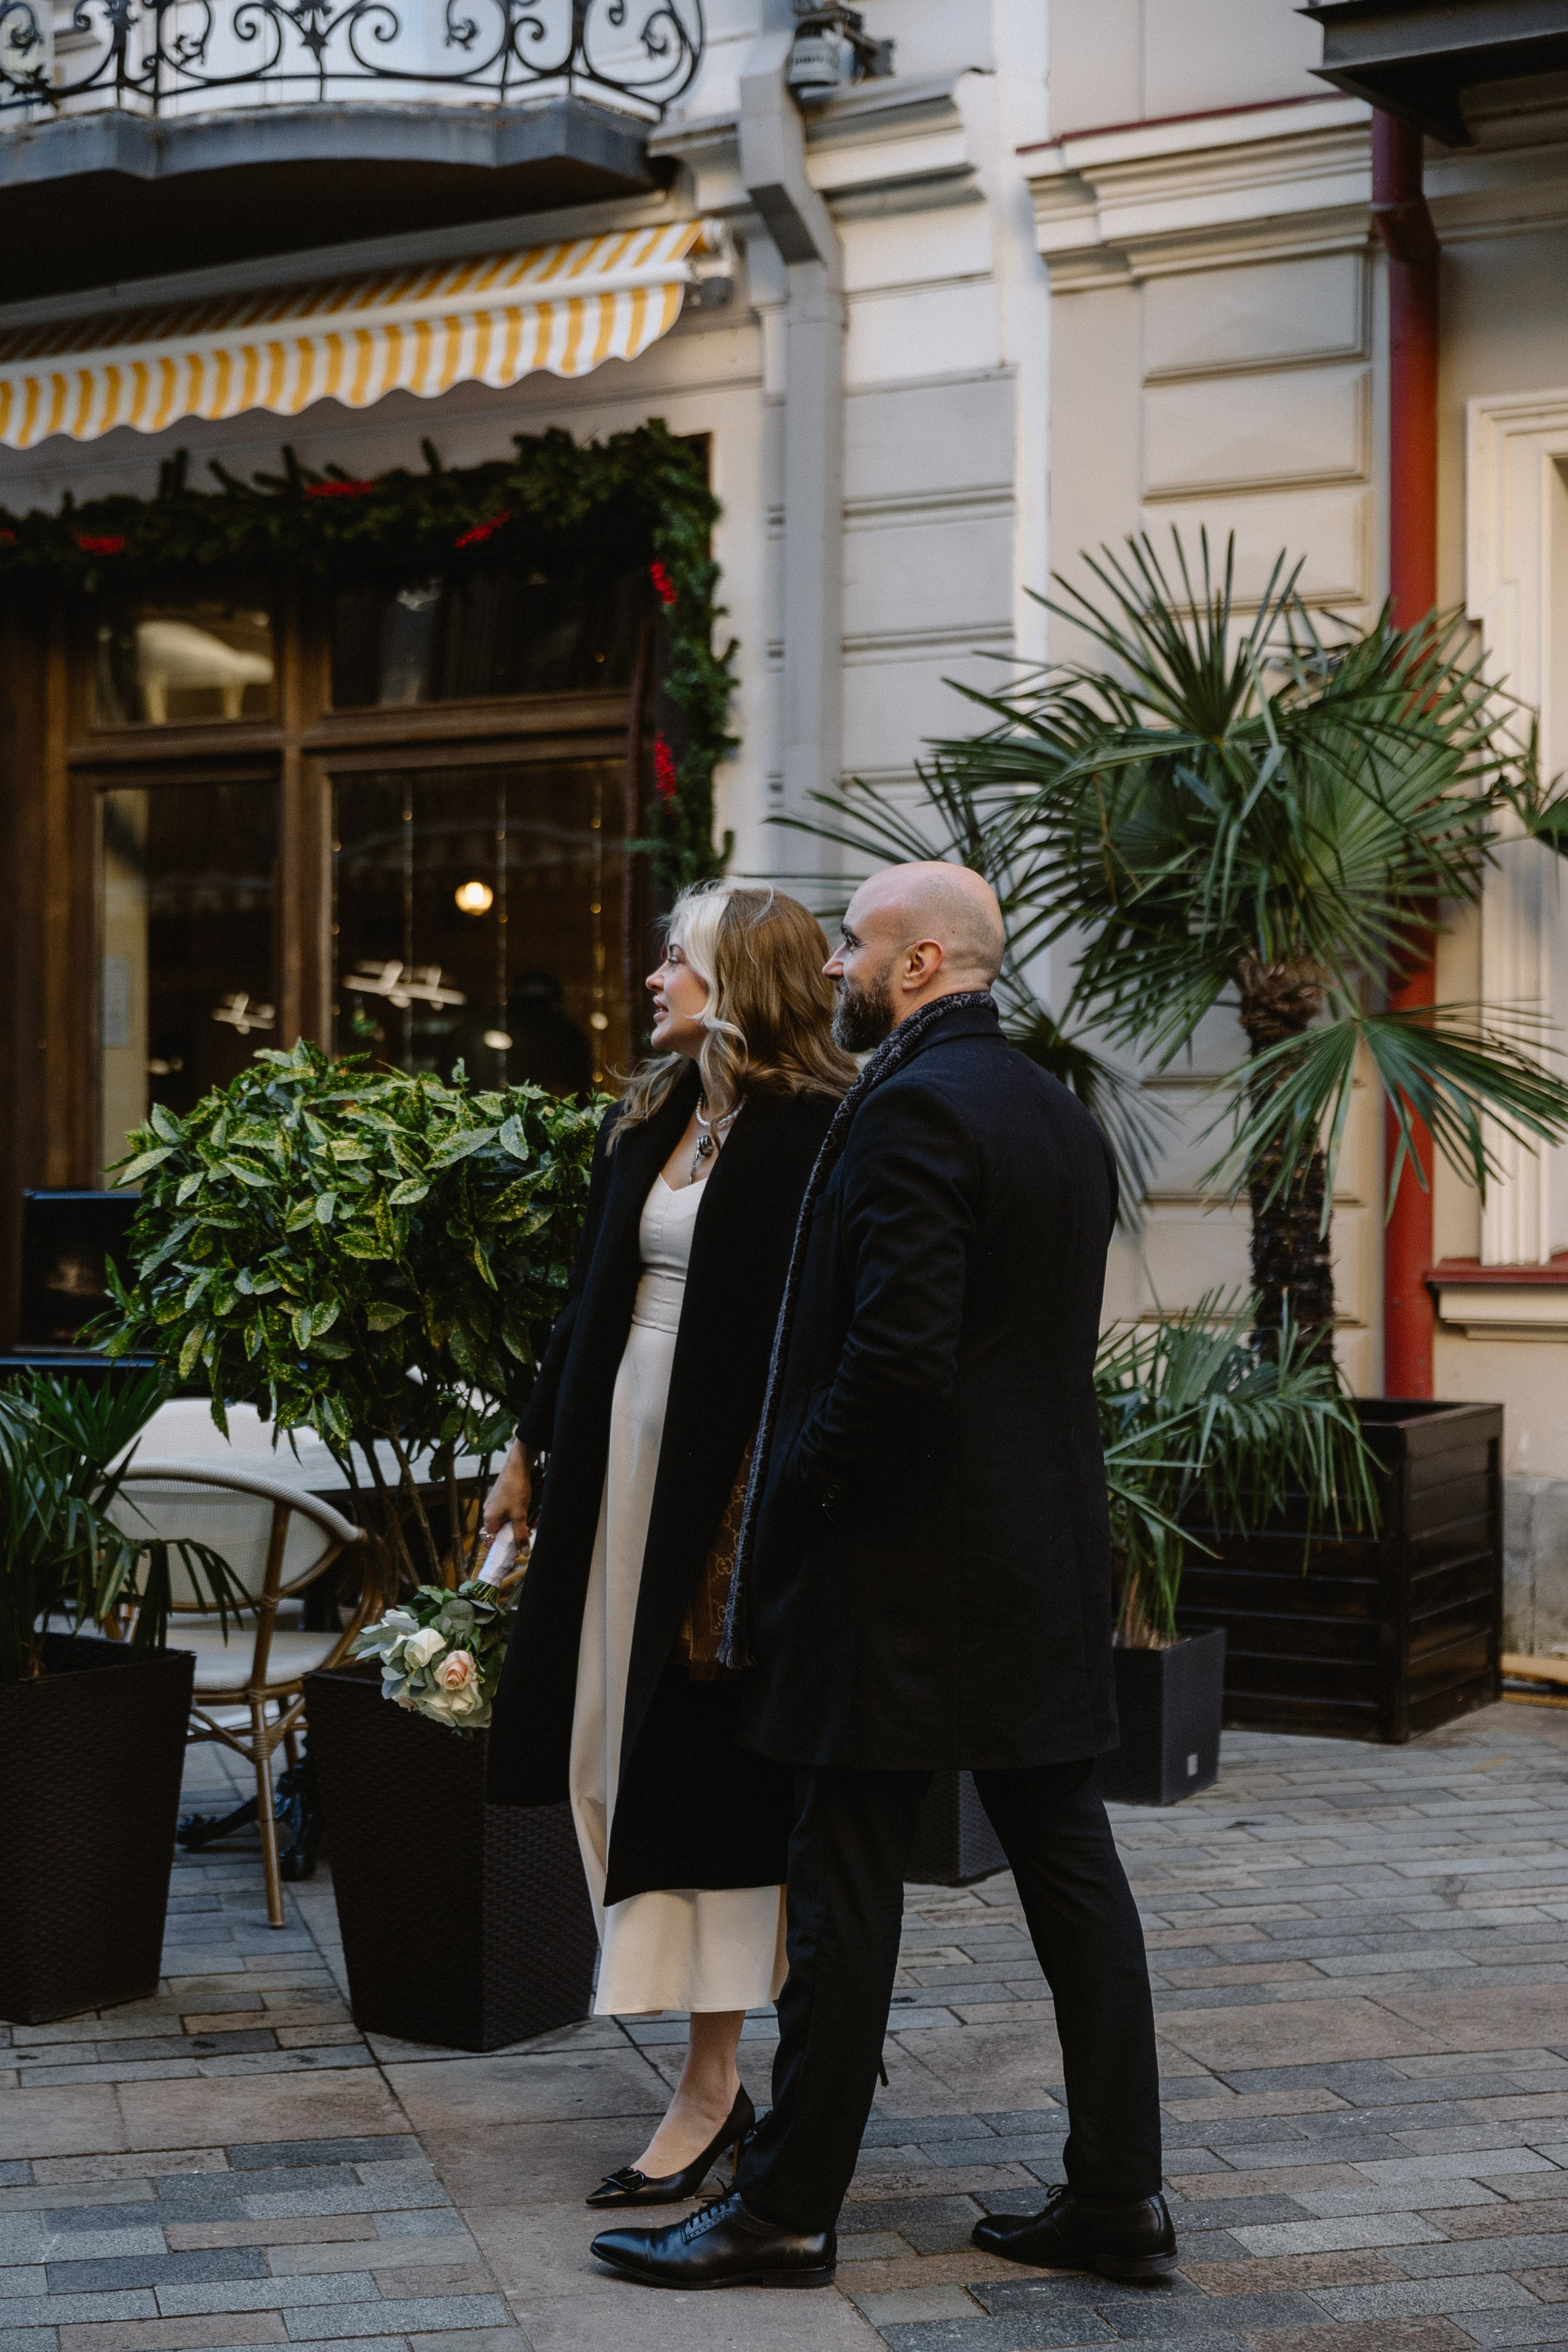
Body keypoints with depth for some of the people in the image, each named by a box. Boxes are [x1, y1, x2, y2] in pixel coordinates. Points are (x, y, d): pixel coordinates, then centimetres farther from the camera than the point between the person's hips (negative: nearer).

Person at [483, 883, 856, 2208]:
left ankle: (712, 2084, 7)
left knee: (706, 1755, -3)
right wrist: (535, 1445, 21)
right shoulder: (652, 1119, 14)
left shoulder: (810, 1132, -11)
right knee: (627, 1740, 9)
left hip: (730, 1465, -8)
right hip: (624, 1446, 8)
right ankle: (717, 2074, 19)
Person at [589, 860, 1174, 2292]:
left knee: (848, 1890, 0)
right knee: (1070, 1866, 11)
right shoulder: (1061, 1114, 13)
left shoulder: (911, 1110, -15)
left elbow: (899, 1355, -24)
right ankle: (1120, 2199, 18)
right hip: (1049, 1555, 9)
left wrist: (796, 1500, -11)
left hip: (907, 1566, -9)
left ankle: (787, 2213, 11)